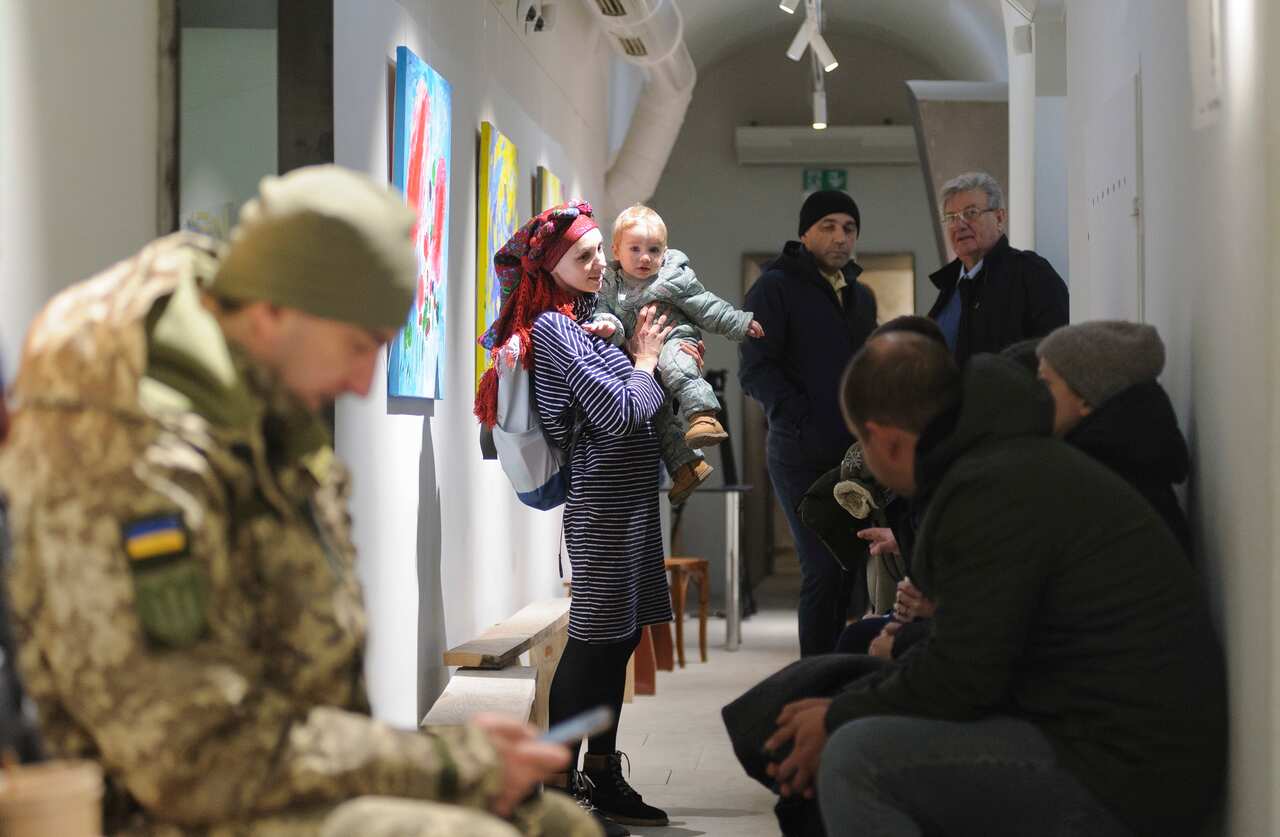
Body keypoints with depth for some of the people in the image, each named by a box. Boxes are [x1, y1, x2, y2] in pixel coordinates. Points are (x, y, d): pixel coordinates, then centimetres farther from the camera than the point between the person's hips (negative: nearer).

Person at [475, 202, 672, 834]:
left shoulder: (586, 319, 16)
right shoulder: (553, 327, -12)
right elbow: (622, 414, -17)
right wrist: (645, 361, -2)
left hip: (629, 499, 9)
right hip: (603, 503, -9)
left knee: (619, 637, 12)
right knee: (594, 640, -6)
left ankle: (601, 775, 21)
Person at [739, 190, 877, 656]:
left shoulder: (861, 297, 19)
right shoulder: (775, 288, -2)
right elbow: (755, 371, -10)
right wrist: (806, 426, -19)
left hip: (854, 456, 6)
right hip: (802, 457, -6)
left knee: (847, 570, 4)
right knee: (823, 570, -10)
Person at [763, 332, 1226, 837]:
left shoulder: (993, 491, -19)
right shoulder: (1021, 462, 15)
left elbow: (958, 679, -18)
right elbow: (956, 650, 18)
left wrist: (838, 721, -2)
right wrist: (843, 706, 11)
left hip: (1122, 780, -11)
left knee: (858, 762, -20)